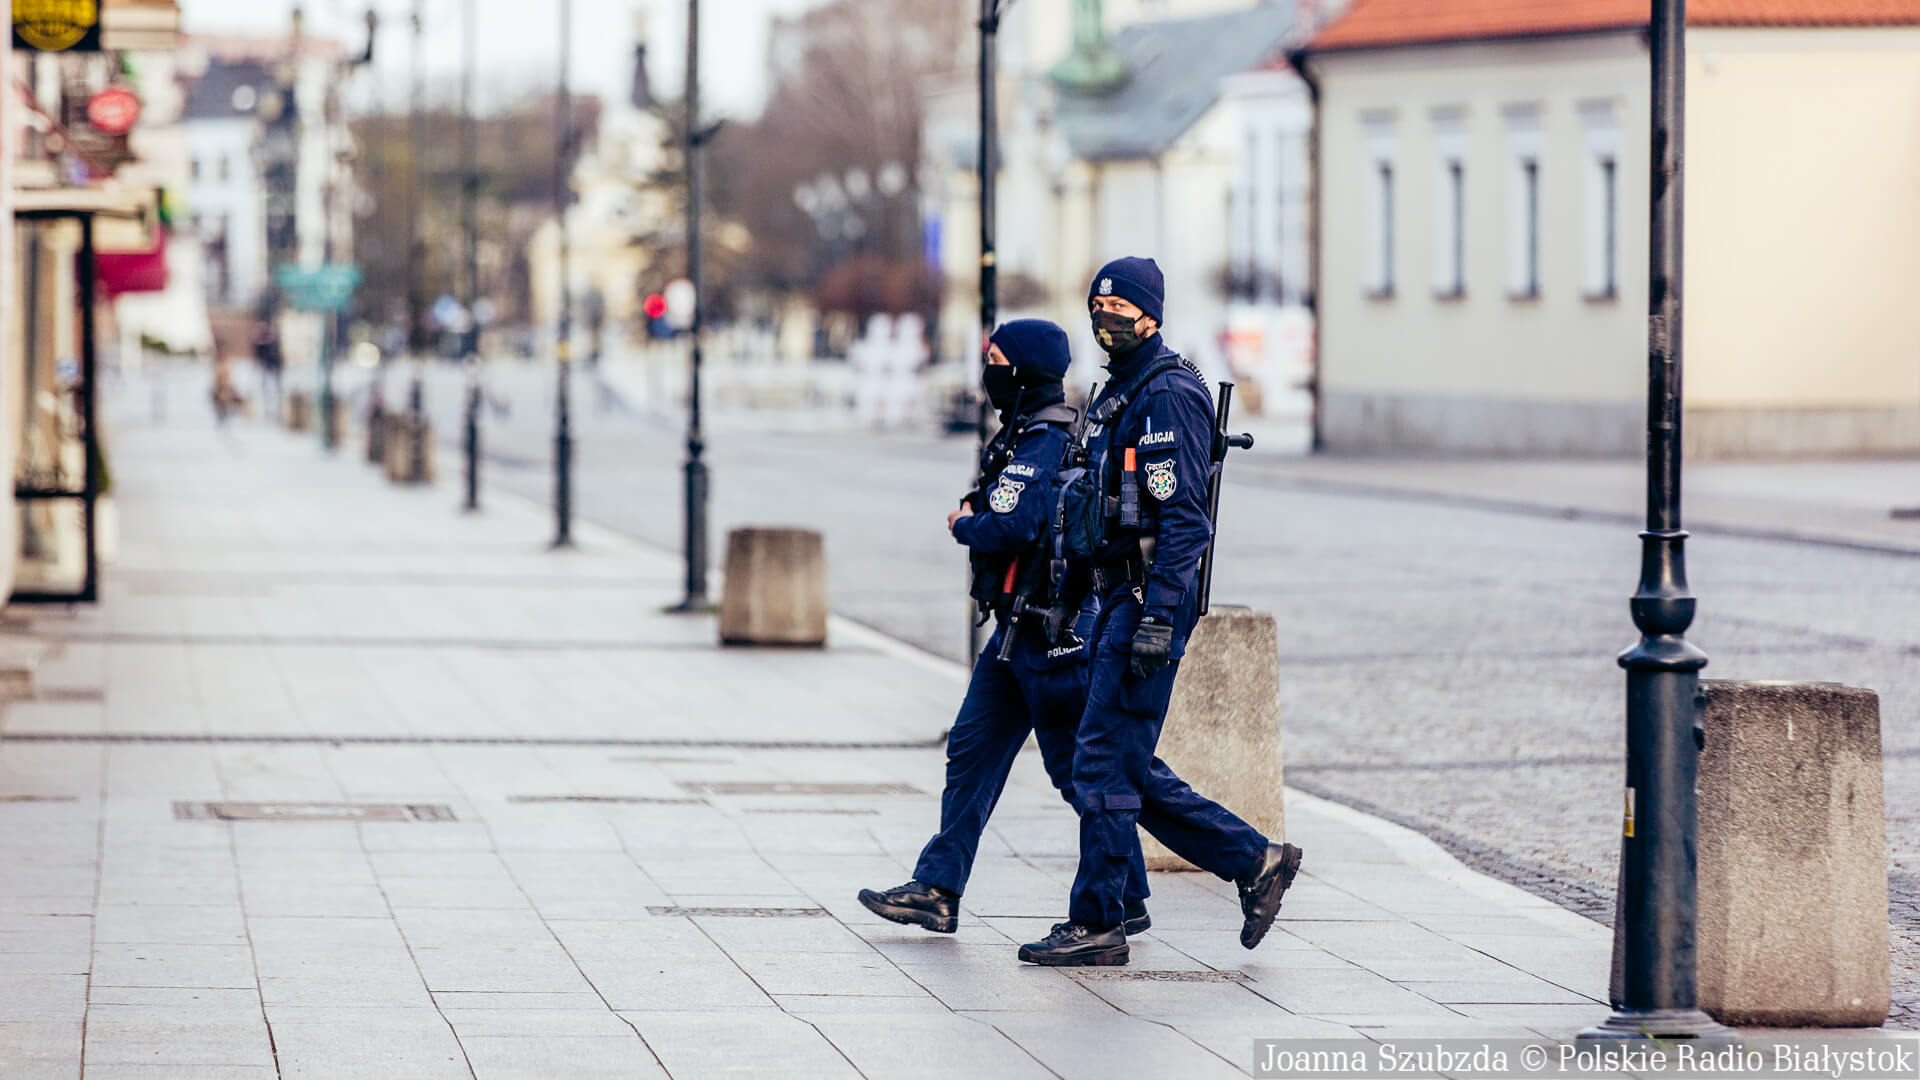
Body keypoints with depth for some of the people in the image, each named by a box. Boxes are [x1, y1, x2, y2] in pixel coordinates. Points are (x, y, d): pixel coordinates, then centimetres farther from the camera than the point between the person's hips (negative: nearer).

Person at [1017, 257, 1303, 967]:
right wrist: (1100, 611, 23)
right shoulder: (1118, 395, 19)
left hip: (1152, 597, -10)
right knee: (1130, 769, 10)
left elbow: (1181, 516, -19)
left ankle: (1096, 924, -2)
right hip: (1118, 598, 10)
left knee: (1105, 761, -8)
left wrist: (1157, 618, -24)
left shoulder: (1169, 395, -12)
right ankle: (1255, 861, 16)